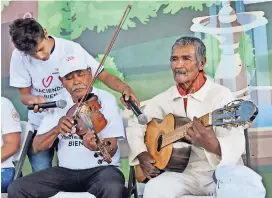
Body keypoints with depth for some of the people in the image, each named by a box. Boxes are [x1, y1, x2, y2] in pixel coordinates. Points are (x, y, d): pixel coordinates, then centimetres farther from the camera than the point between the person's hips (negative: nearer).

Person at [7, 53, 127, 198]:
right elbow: (37, 146, 1)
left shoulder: (106, 99, -6)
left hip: (101, 168, -4)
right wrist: (56, 129, -19)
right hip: (65, 171, 4)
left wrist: (96, 146, -37)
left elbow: (111, 150, -13)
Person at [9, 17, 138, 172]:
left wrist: (124, 87, -36)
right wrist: (33, 99, -29)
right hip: (39, 125, 2)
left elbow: (103, 75, -16)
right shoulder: (19, 56, -13)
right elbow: (24, 94, -5)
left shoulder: (70, 48, -19)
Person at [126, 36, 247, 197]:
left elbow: (236, 145, -19)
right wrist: (142, 155, -1)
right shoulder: (163, 99, 7)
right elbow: (135, 125, 16)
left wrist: (212, 144, -41)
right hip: (183, 172, 3)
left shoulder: (220, 94, -9)